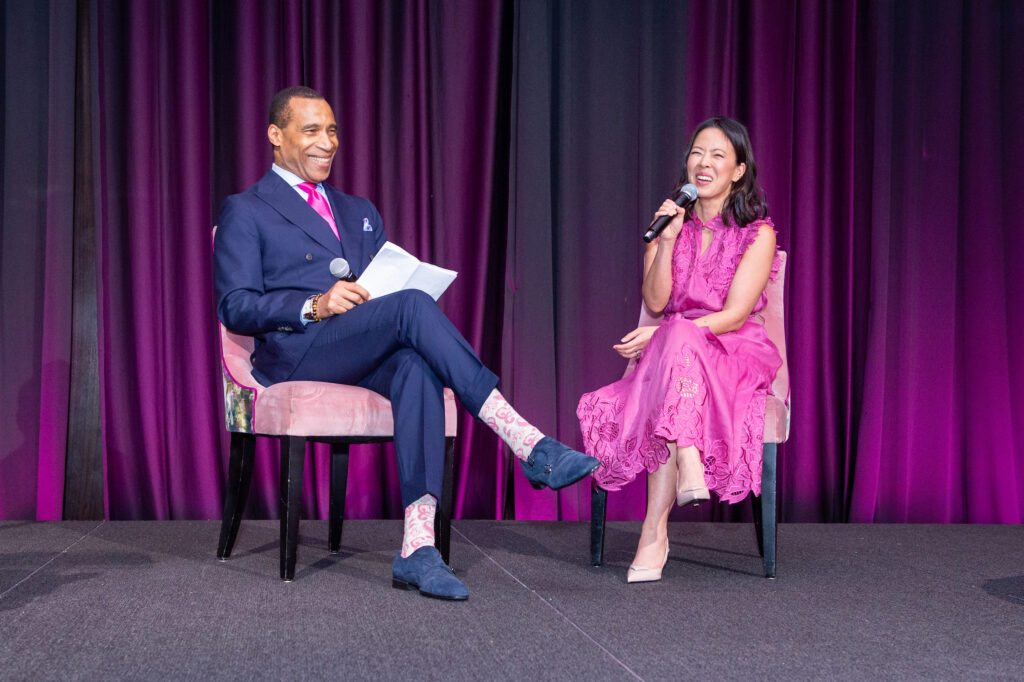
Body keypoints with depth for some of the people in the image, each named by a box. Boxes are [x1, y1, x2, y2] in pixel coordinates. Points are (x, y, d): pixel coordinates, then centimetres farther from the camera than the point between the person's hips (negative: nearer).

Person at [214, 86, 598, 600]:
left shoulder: (360, 212, 31)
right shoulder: (245, 212, 13)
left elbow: (388, 285, 25)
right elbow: (235, 308, 1)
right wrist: (315, 306, -16)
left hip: (364, 356, 5)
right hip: (294, 354, -4)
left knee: (416, 365, -35)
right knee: (412, 307, -32)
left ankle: (417, 549, -44)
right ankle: (529, 446, -40)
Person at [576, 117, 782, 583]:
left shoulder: (758, 233, 2)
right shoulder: (672, 222, 14)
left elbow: (735, 314, -9)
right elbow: (655, 301, 2)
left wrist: (660, 334, -18)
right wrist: (668, 240, -12)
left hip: (736, 354, -3)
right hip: (673, 351, 3)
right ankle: (690, 469, -48)